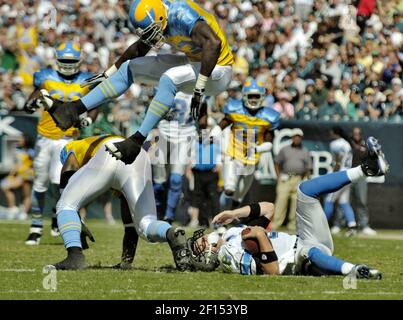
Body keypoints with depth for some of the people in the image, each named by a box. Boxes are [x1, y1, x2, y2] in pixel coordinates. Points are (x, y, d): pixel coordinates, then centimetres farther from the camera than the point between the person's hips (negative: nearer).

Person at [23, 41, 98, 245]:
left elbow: (94, 108, 8)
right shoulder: (47, 79, 0)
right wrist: (38, 101, -24)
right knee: (40, 183, 8)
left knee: (58, 181, -15)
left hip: (67, 139, -2)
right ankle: (36, 227, 20)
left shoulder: (85, 83, 0)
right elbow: (27, 106, -2)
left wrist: (87, 120, -13)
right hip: (45, 137, 2)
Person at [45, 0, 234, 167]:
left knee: (169, 79, -36)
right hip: (192, 61, 9)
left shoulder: (181, 17, -31)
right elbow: (139, 49, 16)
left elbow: (213, 44, -44)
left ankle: (136, 142, -31)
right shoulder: (157, 18, -4)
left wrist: (199, 89, -41)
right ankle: (73, 111, 0)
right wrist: (108, 74, 21)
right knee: (128, 69, 5)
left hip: (217, 69, -9)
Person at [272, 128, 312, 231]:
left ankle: (292, 224, 1)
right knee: (281, 200, -11)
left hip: (299, 180, 1)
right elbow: (277, 163, 17)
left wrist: (305, 179, 2)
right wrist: (279, 176, 5)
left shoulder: (305, 152, 15)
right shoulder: (285, 150, 14)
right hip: (285, 179, -1)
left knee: (296, 202, -4)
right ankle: (275, 224, -12)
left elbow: (308, 168, 15)